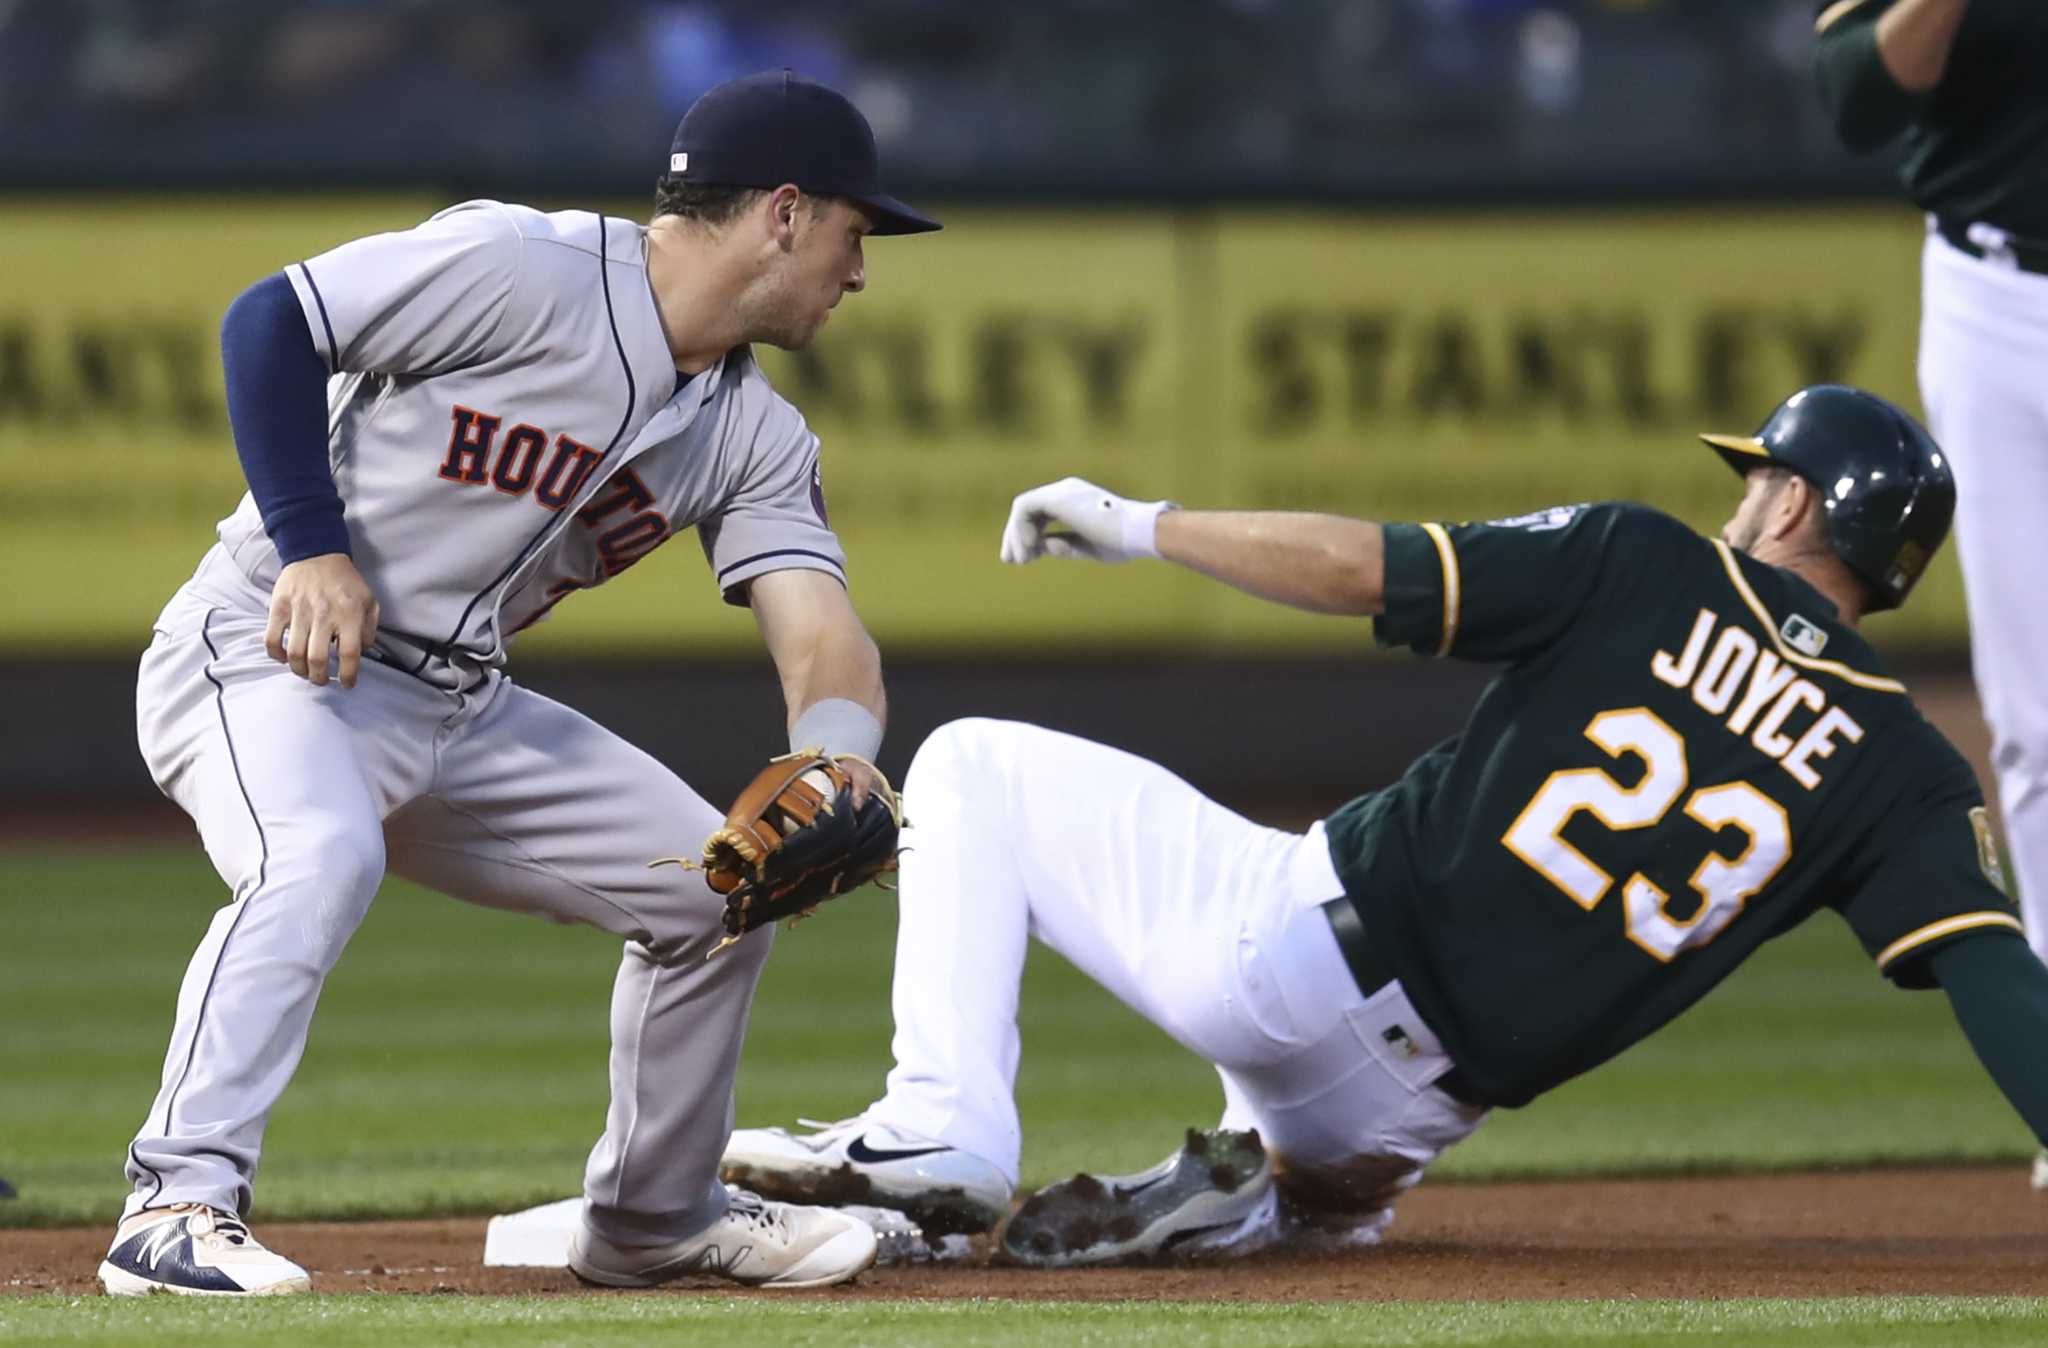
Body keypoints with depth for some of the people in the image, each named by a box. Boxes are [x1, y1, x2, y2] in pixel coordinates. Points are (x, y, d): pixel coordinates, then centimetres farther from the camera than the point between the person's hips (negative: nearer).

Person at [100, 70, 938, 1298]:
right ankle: (179, 1205, -35)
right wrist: (311, 545, -24)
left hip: (462, 709, 8)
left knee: (712, 883, 10)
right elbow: (271, 319, -16)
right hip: (273, 655, -8)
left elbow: (821, 634, -5)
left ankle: (655, 1216, 27)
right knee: (321, 855, -37)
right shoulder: (524, 271, -17)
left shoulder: (755, 436, 6)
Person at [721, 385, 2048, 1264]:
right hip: (1409, 1112, 4)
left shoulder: (1644, 568, -2)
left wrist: (1140, 523, 3)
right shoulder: (1904, 773, 5)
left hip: (1296, 947, -4)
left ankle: (943, 1128, -4)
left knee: (979, 769, 15)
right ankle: (1255, 1196, 4)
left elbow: (1364, 566, -8)